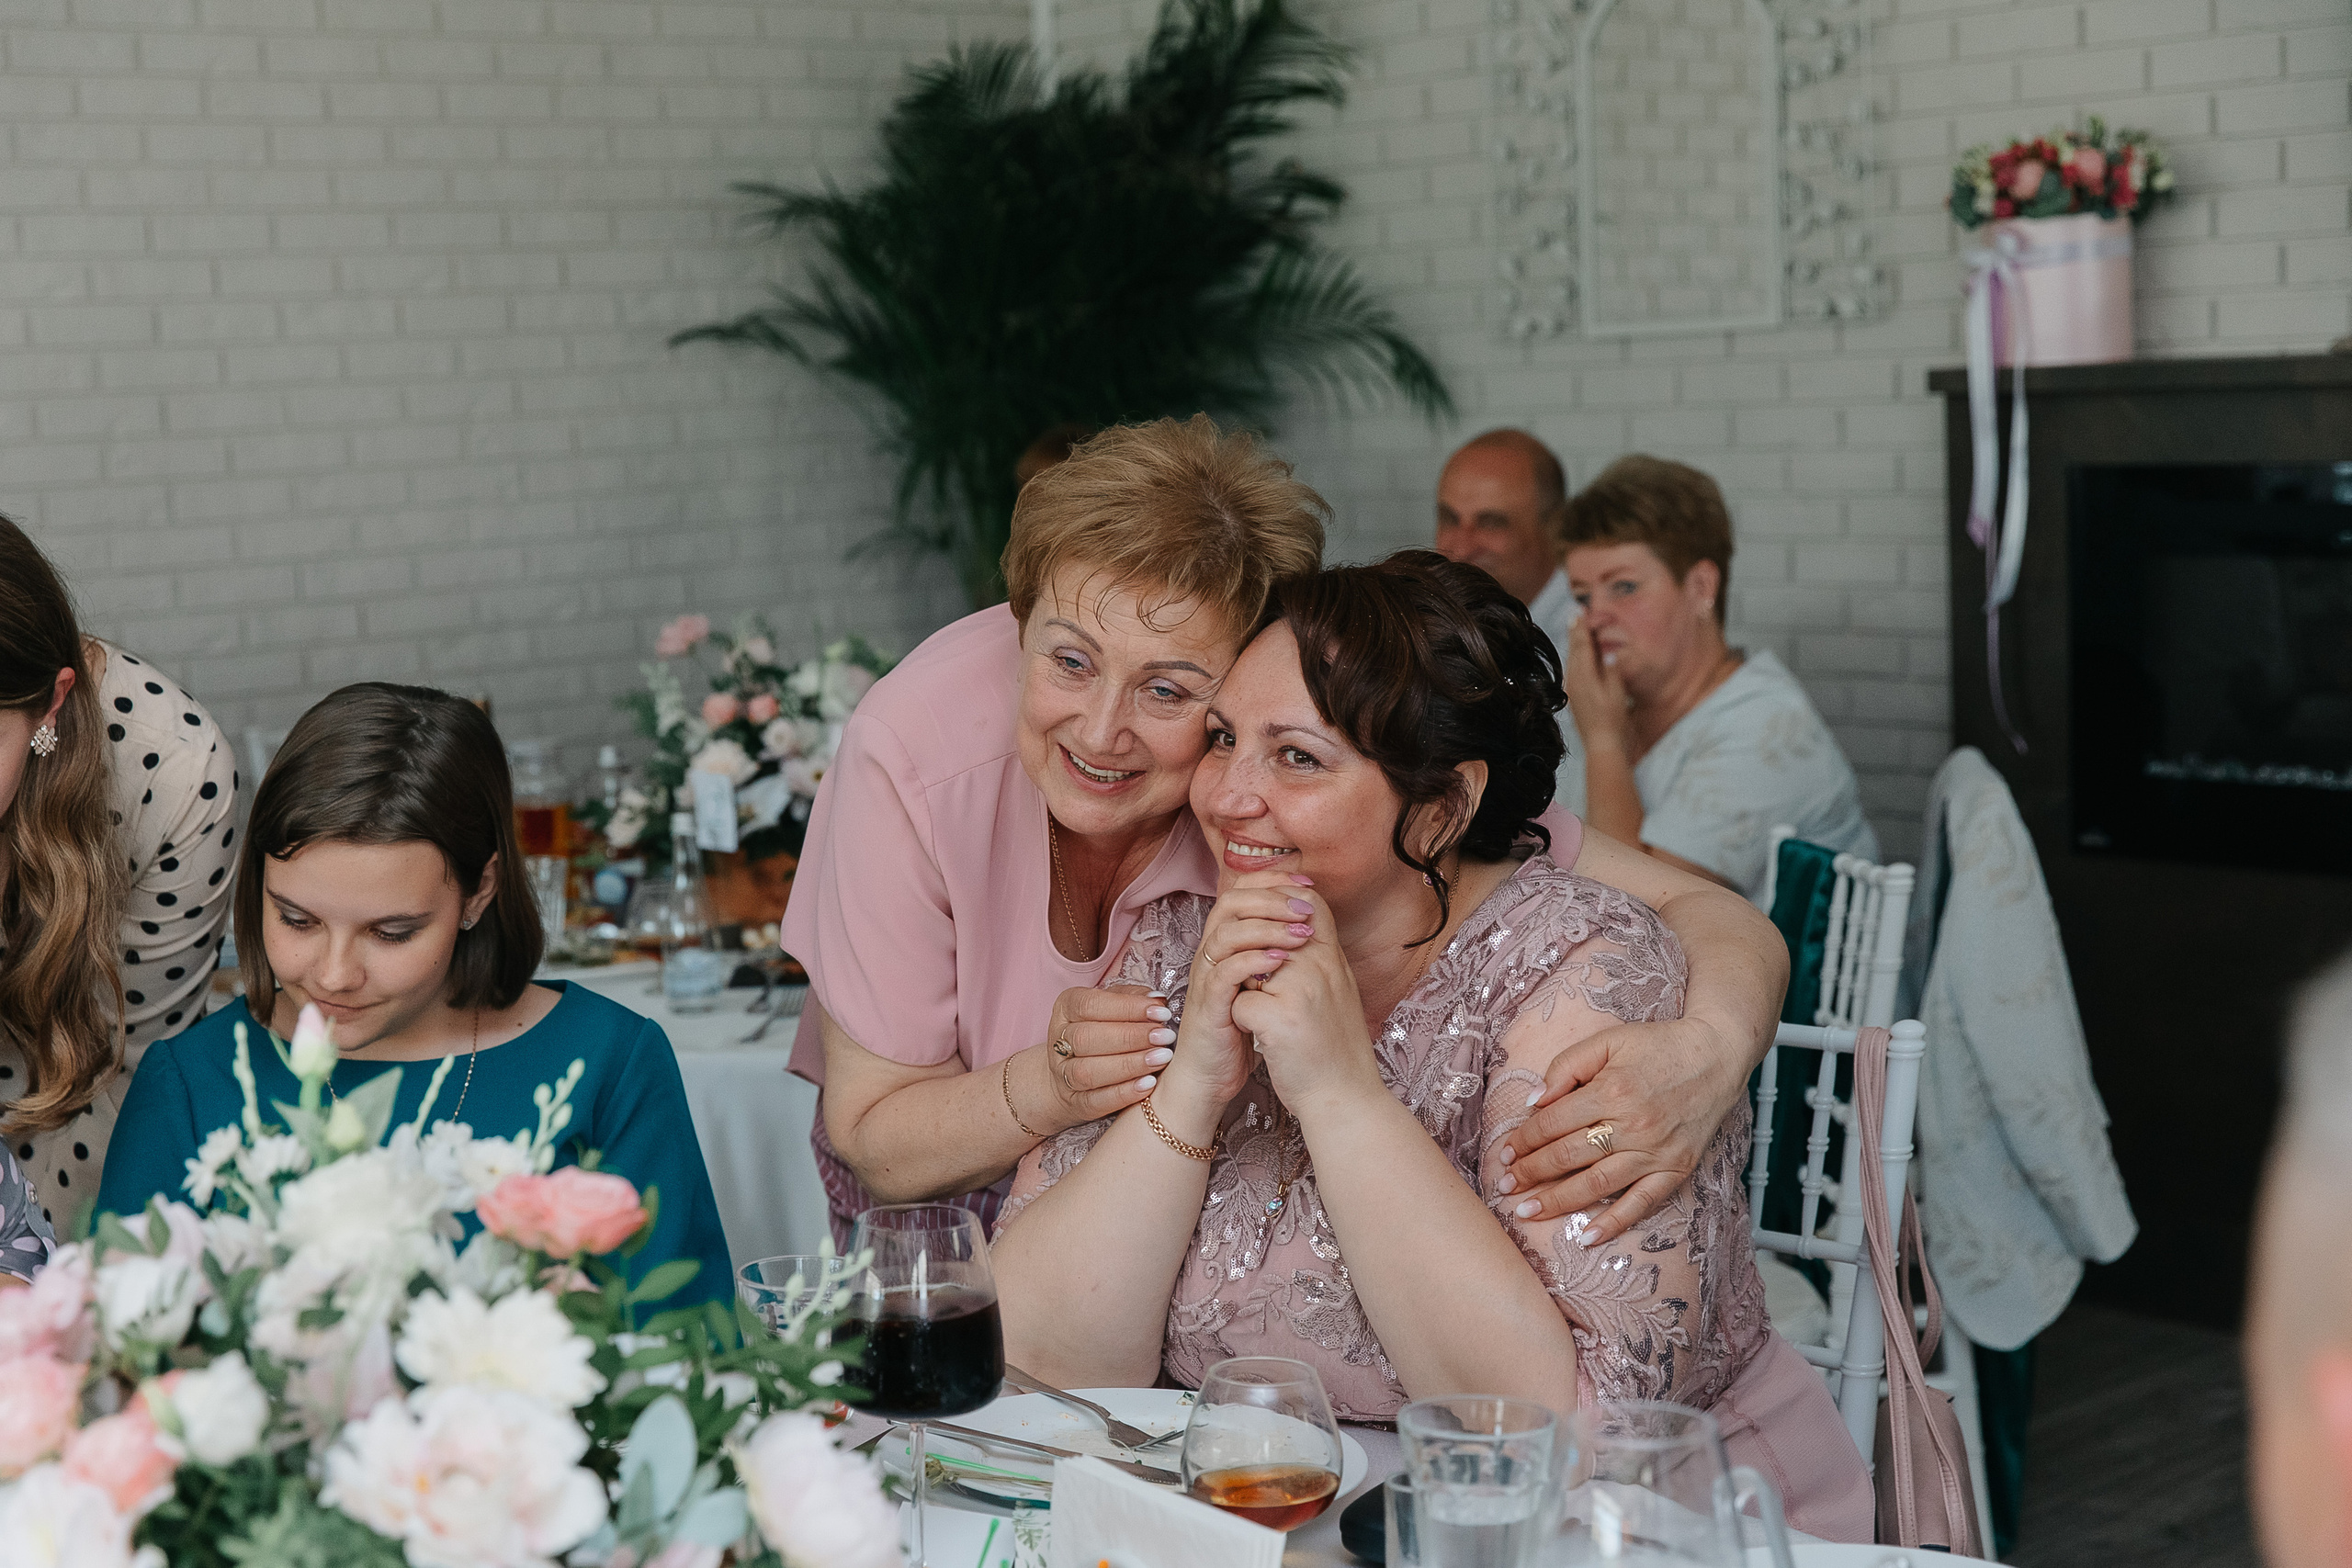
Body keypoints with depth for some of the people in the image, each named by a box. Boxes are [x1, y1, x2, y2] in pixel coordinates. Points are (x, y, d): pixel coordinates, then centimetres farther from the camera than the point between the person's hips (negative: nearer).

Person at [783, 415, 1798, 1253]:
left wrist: (1706, 1053, -52)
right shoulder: (914, 752, -31)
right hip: (956, 1171, -1)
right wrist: (1048, 1088, -43)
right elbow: (873, 1133, -21)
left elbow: (1708, 917, -28)